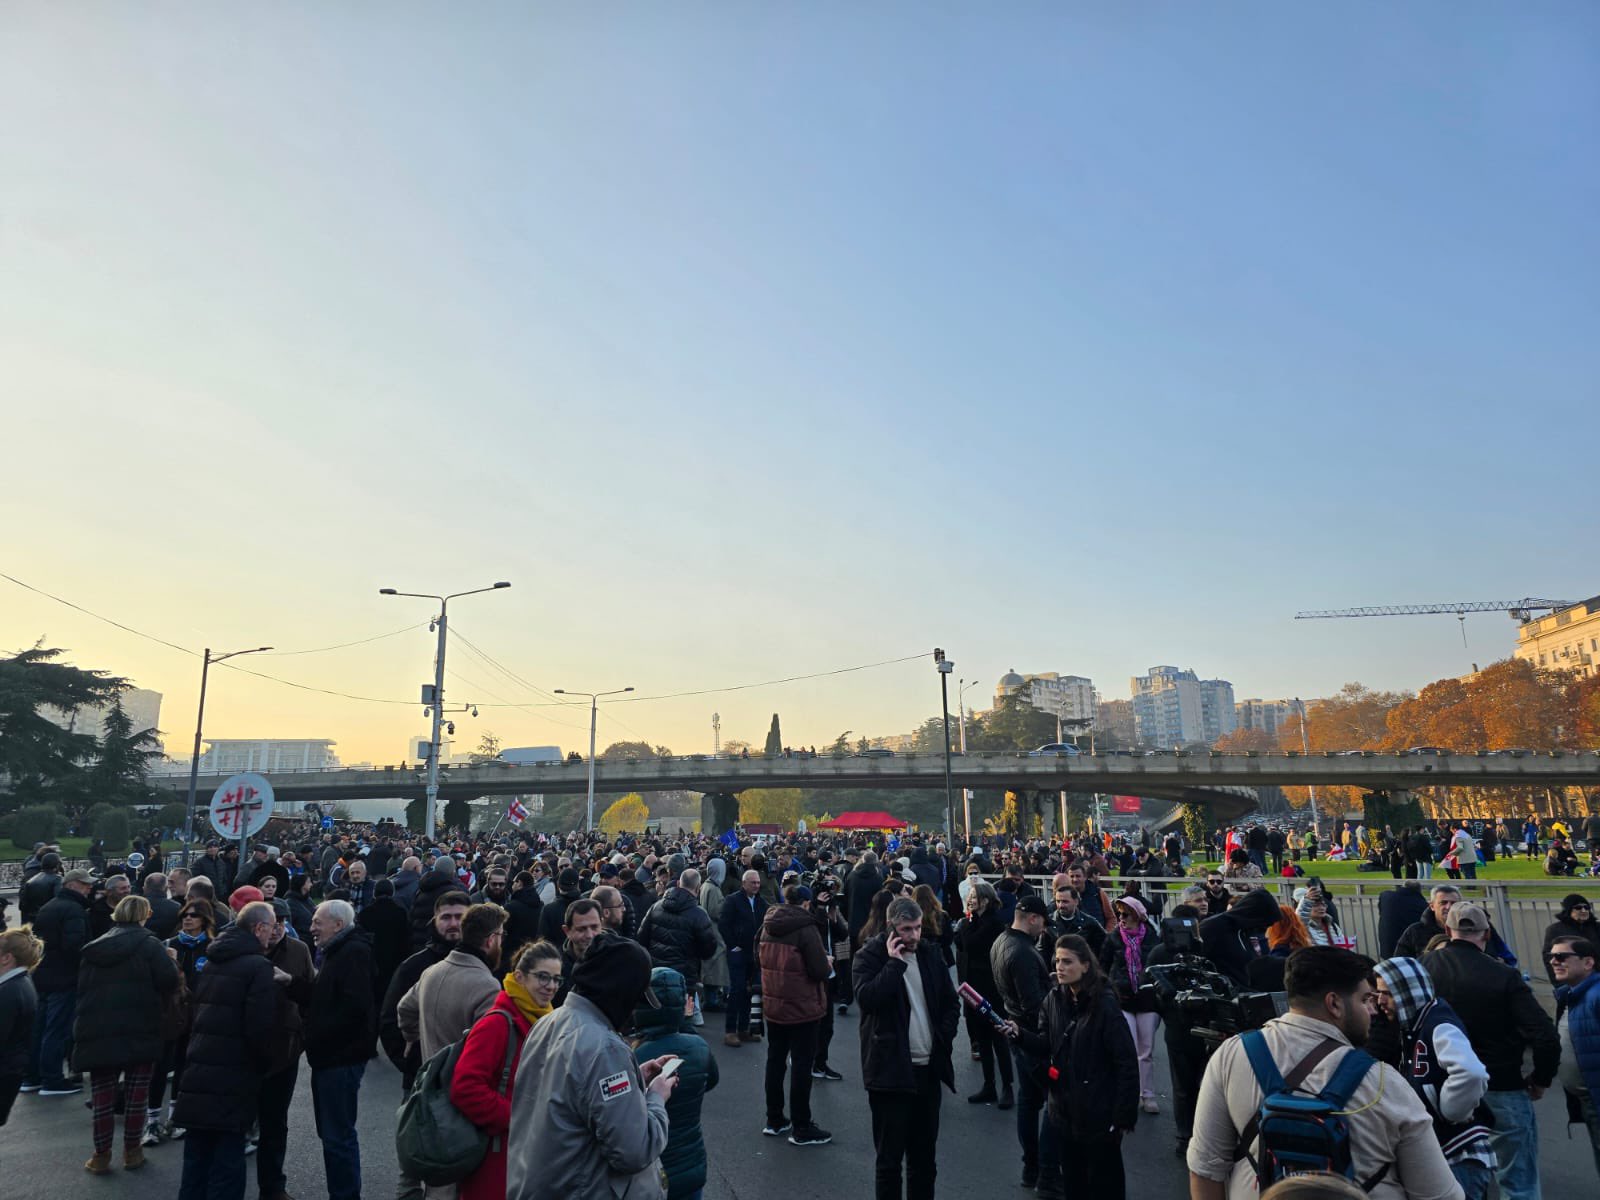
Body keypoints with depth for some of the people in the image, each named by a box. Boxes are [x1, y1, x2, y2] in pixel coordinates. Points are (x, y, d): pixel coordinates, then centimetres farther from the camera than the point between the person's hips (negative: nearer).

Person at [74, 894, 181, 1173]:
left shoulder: (94, 947, 11)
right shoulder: (148, 943, -5)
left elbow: (82, 989, 16)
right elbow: (169, 982, -14)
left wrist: (83, 1026, 24)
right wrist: (162, 971, 8)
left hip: (97, 1032, 4)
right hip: (139, 1032, -4)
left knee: (103, 1098, 11)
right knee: (136, 1096, 8)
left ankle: (101, 1156, 17)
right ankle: (132, 1152, 16)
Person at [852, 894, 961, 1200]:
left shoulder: (931, 954, 7)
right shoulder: (869, 956, -9)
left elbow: (951, 1002, 15)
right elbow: (867, 998, -26)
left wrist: (944, 1037, 1)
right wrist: (895, 962, -21)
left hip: (928, 1068, 5)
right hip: (891, 1070, -5)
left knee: (925, 1157, 16)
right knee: (890, 1158, 4)